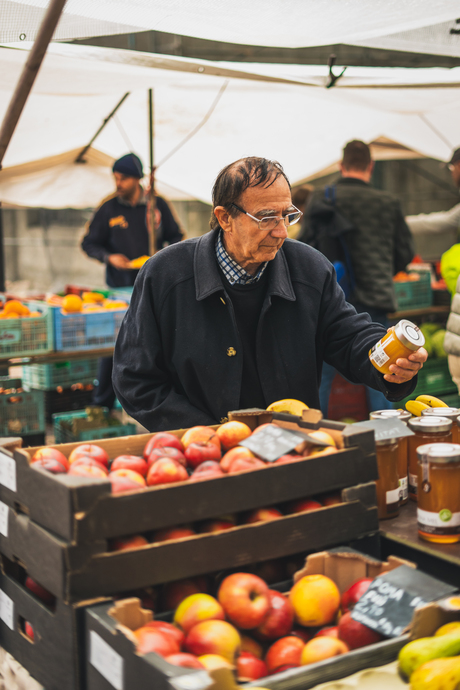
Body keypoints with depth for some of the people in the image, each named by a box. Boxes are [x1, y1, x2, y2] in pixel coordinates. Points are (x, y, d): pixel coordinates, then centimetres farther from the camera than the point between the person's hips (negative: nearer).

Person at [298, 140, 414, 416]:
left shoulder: (322, 198, -1)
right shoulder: (388, 202, 3)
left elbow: (305, 242, -2)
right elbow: (406, 251, 12)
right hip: (373, 299, 1)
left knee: (322, 372, 7)